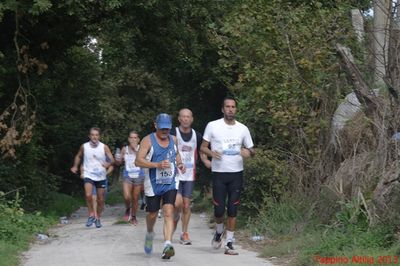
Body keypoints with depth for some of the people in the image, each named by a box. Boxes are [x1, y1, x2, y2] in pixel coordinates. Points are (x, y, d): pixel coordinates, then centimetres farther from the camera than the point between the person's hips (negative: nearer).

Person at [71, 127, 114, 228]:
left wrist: (108, 164, -32)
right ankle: (91, 214, -5)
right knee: (88, 195, -23)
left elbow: (112, 160, -10)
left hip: (101, 176, 1)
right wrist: (75, 166, 4)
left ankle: (98, 218, 28)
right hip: (88, 175, -1)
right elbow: (78, 156, 17)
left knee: (100, 199, 8)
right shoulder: (84, 147, -3)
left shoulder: (104, 147, -7)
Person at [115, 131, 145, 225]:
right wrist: (117, 159, -9)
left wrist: (135, 149, -20)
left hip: (138, 176, -1)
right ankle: (127, 210, 15)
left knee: (135, 198, 6)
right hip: (127, 176, 1)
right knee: (127, 197, -16)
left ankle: (133, 217, 24)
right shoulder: (125, 149, 5)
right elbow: (119, 162, 13)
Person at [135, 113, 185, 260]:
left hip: (170, 183, 2)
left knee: (169, 213, -15)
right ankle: (149, 234, 44)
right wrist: (157, 165, -29)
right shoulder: (148, 140, -9)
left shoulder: (173, 140, 6)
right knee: (152, 214, 11)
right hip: (153, 184, -2)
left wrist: (180, 163, 5)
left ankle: (167, 245, -23)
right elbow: (138, 161, -18)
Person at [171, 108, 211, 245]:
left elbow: (203, 155, 14)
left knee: (186, 205, 4)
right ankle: (175, 216, 19)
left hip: (190, 176, 3)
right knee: (178, 203, -15)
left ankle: (184, 234, 13)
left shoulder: (197, 136, 7)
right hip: (175, 175, -3)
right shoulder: (172, 134, -3)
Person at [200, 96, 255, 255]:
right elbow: (203, 147, 5)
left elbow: (251, 150, 14)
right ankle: (219, 232, 28)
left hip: (236, 173, 2)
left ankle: (229, 244, 9)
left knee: (233, 210, 1)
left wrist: (248, 152, -11)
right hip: (218, 173, -2)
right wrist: (211, 153, -17)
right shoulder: (213, 126, 0)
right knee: (219, 209, -3)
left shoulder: (243, 129, 6)